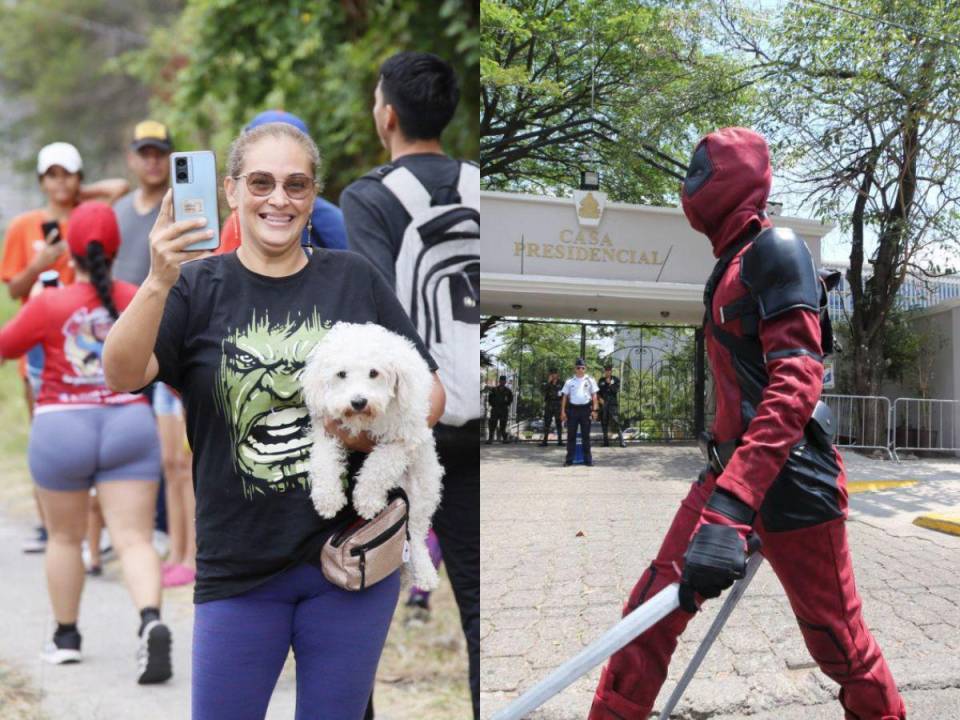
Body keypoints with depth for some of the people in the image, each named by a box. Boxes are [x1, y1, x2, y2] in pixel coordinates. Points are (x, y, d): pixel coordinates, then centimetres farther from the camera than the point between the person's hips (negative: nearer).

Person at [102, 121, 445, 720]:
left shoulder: (355, 280, 3)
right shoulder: (198, 287, -1)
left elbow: (430, 391, 7)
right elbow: (122, 376, -16)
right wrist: (158, 283, -32)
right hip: (239, 572, -1)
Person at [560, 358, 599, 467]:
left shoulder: (590, 380, 7)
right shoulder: (570, 381, 9)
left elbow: (594, 396, 6)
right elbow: (565, 396, 9)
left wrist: (594, 410, -3)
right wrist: (563, 411, 2)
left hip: (586, 409, -1)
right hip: (573, 408, 1)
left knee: (586, 435, 4)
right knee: (571, 435, 2)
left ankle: (588, 459, 8)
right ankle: (569, 460, 6)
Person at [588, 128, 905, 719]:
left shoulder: (776, 250, -11)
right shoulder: (731, 265, 18)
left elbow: (797, 379, -24)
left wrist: (733, 506, -35)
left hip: (788, 479, -9)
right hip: (729, 471, 9)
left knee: (837, 641, 2)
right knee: (652, 611, 3)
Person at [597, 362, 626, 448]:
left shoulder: (616, 380, 6)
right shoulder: (601, 380, 13)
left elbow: (616, 390, -4)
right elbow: (598, 391, 14)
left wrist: (610, 384, -9)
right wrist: (600, 398, -2)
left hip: (613, 403, -3)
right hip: (603, 404, 3)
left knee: (617, 421, -14)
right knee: (604, 422, 4)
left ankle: (622, 441, -18)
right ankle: (606, 440, 11)